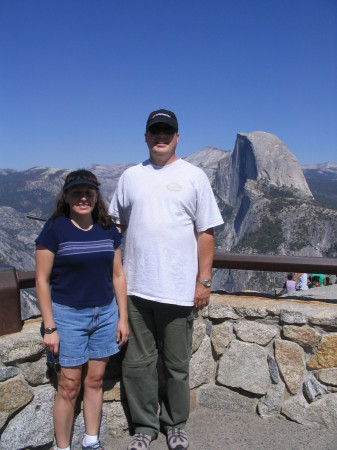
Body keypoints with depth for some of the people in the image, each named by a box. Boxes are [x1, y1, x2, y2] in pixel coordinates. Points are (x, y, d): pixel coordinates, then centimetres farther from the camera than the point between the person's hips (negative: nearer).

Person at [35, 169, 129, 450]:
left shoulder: (108, 230, 3)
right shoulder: (54, 229, -9)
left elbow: (118, 275, 7)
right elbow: (42, 281, -8)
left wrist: (123, 317, 5)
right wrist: (49, 328, -10)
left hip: (105, 313, 4)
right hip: (68, 314, -4)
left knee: (95, 380, 15)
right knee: (69, 387, 5)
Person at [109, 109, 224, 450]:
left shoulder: (194, 176, 1)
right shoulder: (130, 176, 9)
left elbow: (205, 232, 0)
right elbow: (115, 223, 15)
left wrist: (203, 281, -4)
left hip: (178, 290, -2)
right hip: (136, 288, 2)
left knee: (177, 365, 12)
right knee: (137, 363, 11)